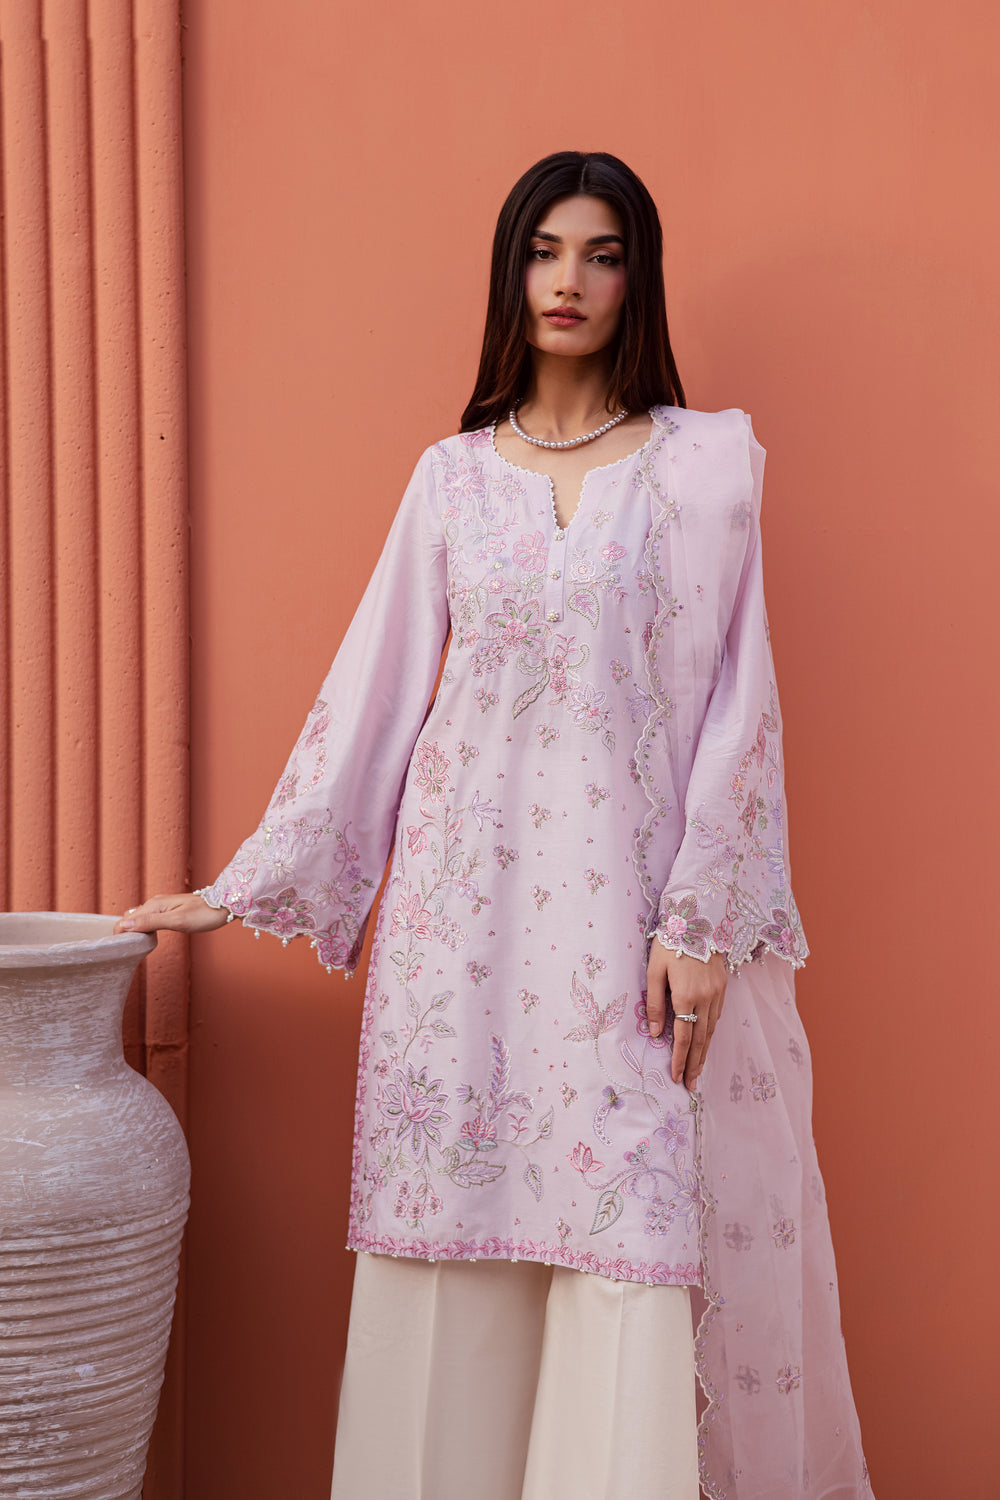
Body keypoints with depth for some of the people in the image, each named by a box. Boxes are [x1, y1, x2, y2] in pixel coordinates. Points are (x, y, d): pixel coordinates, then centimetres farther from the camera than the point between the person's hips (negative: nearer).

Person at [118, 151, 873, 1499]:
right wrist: (250, 884, 9)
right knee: (458, 1243, 4)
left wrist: (702, 918, -8)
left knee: (637, 1239, -3)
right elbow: (374, 688, 10)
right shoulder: (453, 473, 10)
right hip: (466, 899, 2)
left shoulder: (708, 460, 3)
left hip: (632, 899, -2)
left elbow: (735, 701, -1)